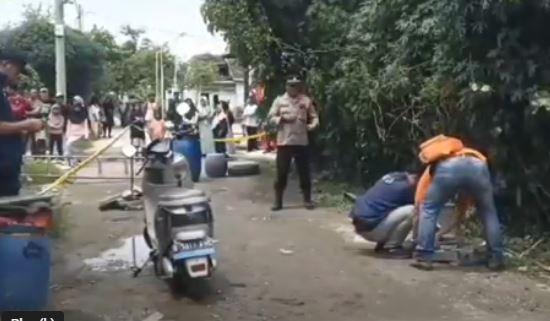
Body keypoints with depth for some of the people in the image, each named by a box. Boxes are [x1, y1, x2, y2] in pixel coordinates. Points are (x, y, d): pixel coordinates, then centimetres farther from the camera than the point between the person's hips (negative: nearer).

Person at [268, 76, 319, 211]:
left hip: (301, 142, 1)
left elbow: (314, 117, 8)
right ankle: (278, 201, 11)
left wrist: (312, 125, -12)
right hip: (284, 142, -1)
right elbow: (271, 117, 3)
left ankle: (307, 199, 17)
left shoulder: (306, 100, 5)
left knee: (304, 172, 5)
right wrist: (281, 119, -14)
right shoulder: (279, 100, 4)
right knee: (281, 172, 2)